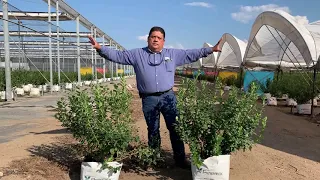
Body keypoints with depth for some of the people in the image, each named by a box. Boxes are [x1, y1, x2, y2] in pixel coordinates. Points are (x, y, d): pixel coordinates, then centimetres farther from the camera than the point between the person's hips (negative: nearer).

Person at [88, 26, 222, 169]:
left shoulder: (173, 54, 11)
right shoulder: (137, 54, 7)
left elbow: (192, 54, 13)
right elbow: (117, 55, 4)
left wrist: (211, 50, 8)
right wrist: (100, 48, -9)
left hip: (168, 96, 1)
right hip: (148, 99, 0)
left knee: (175, 128, 0)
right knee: (153, 130, 11)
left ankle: (180, 158, 12)